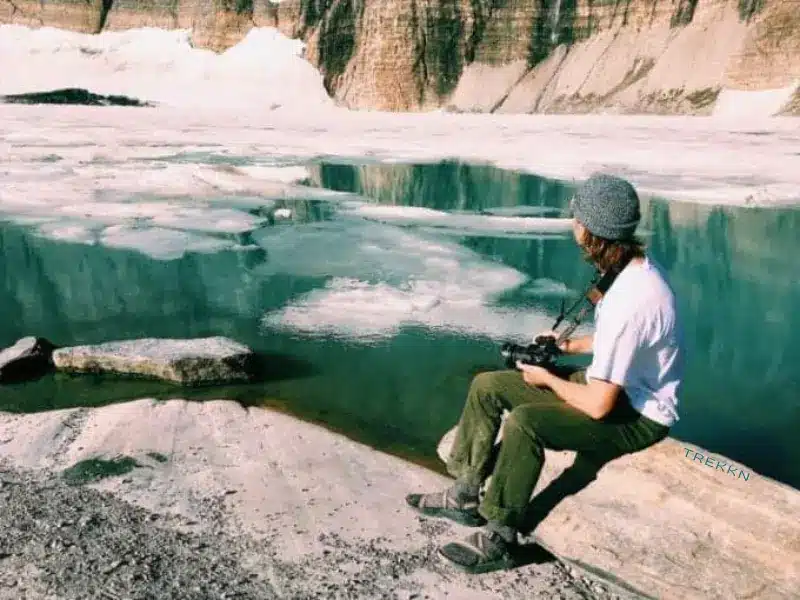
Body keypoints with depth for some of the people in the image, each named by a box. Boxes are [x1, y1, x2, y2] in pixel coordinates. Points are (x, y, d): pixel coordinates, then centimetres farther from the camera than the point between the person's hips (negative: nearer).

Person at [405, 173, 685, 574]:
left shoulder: (628, 301, -33)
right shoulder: (635, 264, -2)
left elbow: (599, 405, -27)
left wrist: (548, 379, -11)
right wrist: (569, 346, 4)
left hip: (637, 415, -9)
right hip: (616, 386, 10)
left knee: (524, 422, -32)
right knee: (487, 386, 2)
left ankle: (500, 540, -12)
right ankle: (466, 495, 12)